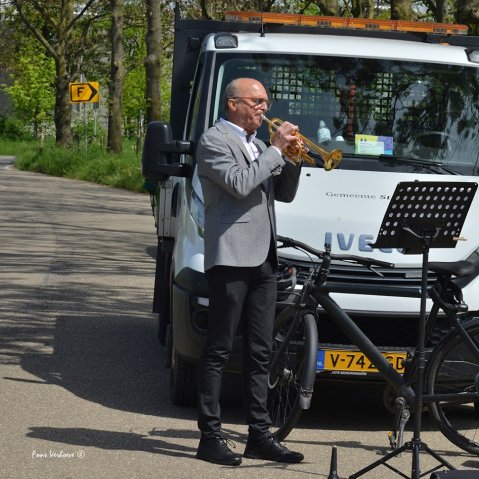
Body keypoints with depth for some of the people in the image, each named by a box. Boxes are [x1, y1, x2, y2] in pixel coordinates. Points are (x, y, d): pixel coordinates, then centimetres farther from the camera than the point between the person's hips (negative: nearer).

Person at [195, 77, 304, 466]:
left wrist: (291, 157, 5)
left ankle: (260, 434, 13)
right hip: (231, 257, -8)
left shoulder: (257, 145, 22)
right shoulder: (215, 140, -5)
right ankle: (210, 436, -3)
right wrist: (276, 150, -12)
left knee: (260, 352, 9)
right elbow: (239, 184, -19)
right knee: (219, 349, -5)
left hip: (264, 259, 8)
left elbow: (284, 193, 22)